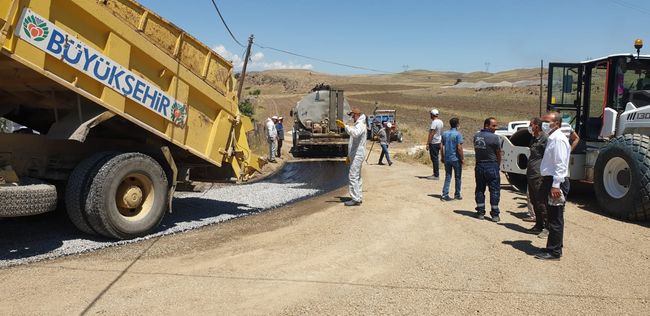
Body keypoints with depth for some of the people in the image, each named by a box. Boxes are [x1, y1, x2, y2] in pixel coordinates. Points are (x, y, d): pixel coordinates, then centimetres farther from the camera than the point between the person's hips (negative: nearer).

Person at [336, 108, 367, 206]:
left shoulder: (360, 125, -12)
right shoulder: (358, 125, 21)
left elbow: (355, 133, -36)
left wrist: (345, 126, -43)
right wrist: (349, 156, 24)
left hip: (357, 155, -11)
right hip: (355, 155, 11)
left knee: (353, 176, -11)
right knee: (356, 177, 14)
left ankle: (356, 199, -10)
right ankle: (358, 197, 21)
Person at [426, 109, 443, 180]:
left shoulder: (434, 122, -17)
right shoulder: (440, 122, 11)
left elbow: (431, 134, -21)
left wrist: (427, 144, -18)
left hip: (433, 143, -9)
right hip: (438, 142, 9)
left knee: (434, 159, -5)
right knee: (436, 158, 15)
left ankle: (436, 175, -3)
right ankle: (436, 174, 22)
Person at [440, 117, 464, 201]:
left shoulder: (444, 133, 4)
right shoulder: (458, 134, -13)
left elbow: (441, 146, 6)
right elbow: (459, 148, -17)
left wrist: (442, 157, 15)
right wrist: (462, 158, -8)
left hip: (447, 159, 5)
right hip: (456, 159, -5)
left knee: (447, 177, 9)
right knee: (457, 177, 10)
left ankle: (445, 194, 1)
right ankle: (457, 195, 18)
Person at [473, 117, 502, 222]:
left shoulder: (476, 136, 4)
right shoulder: (494, 137, -14)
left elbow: (476, 150, 8)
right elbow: (498, 154, -6)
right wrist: (498, 165, 9)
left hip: (479, 165, 5)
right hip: (491, 166, -5)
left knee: (480, 189, 12)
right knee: (494, 190, 3)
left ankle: (480, 213, 15)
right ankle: (495, 215, 4)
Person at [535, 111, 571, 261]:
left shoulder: (558, 139, -15)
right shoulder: (552, 138, 17)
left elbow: (560, 165, -22)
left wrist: (556, 185, -26)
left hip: (556, 181, -10)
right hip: (549, 180, 10)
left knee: (555, 219, -4)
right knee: (553, 217, 18)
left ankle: (554, 252, 2)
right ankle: (554, 247, 28)